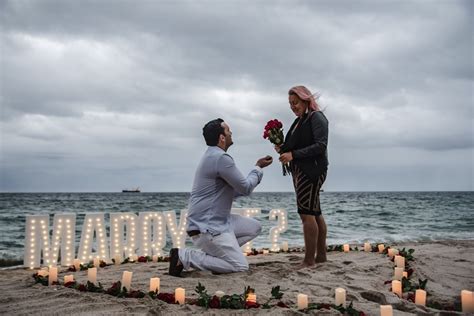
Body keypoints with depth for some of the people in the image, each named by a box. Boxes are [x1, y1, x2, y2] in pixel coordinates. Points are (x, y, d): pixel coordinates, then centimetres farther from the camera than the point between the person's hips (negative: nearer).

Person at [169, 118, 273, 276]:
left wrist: (257, 169, 14)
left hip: (217, 221, 10)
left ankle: (214, 252, 7)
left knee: (254, 227, 13)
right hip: (205, 227, -10)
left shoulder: (213, 156, 14)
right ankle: (184, 256, -8)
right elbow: (246, 188, -12)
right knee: (240, 266, -8)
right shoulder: (221, 158, -19)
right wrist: (258, 168, 4)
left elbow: (236, 190, 20)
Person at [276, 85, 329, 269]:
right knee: (315, 213, 12)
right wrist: (283, 148, 2)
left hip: (312, 170, -9)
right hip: (300, 171, 9)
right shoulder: (299, 120, 19)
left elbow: (320, 146, -17)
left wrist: (293, 154, -22)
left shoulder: (317, 118, -7)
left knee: (306, 213, -12)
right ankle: (321, 255, 20)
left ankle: (309, 259, -10)